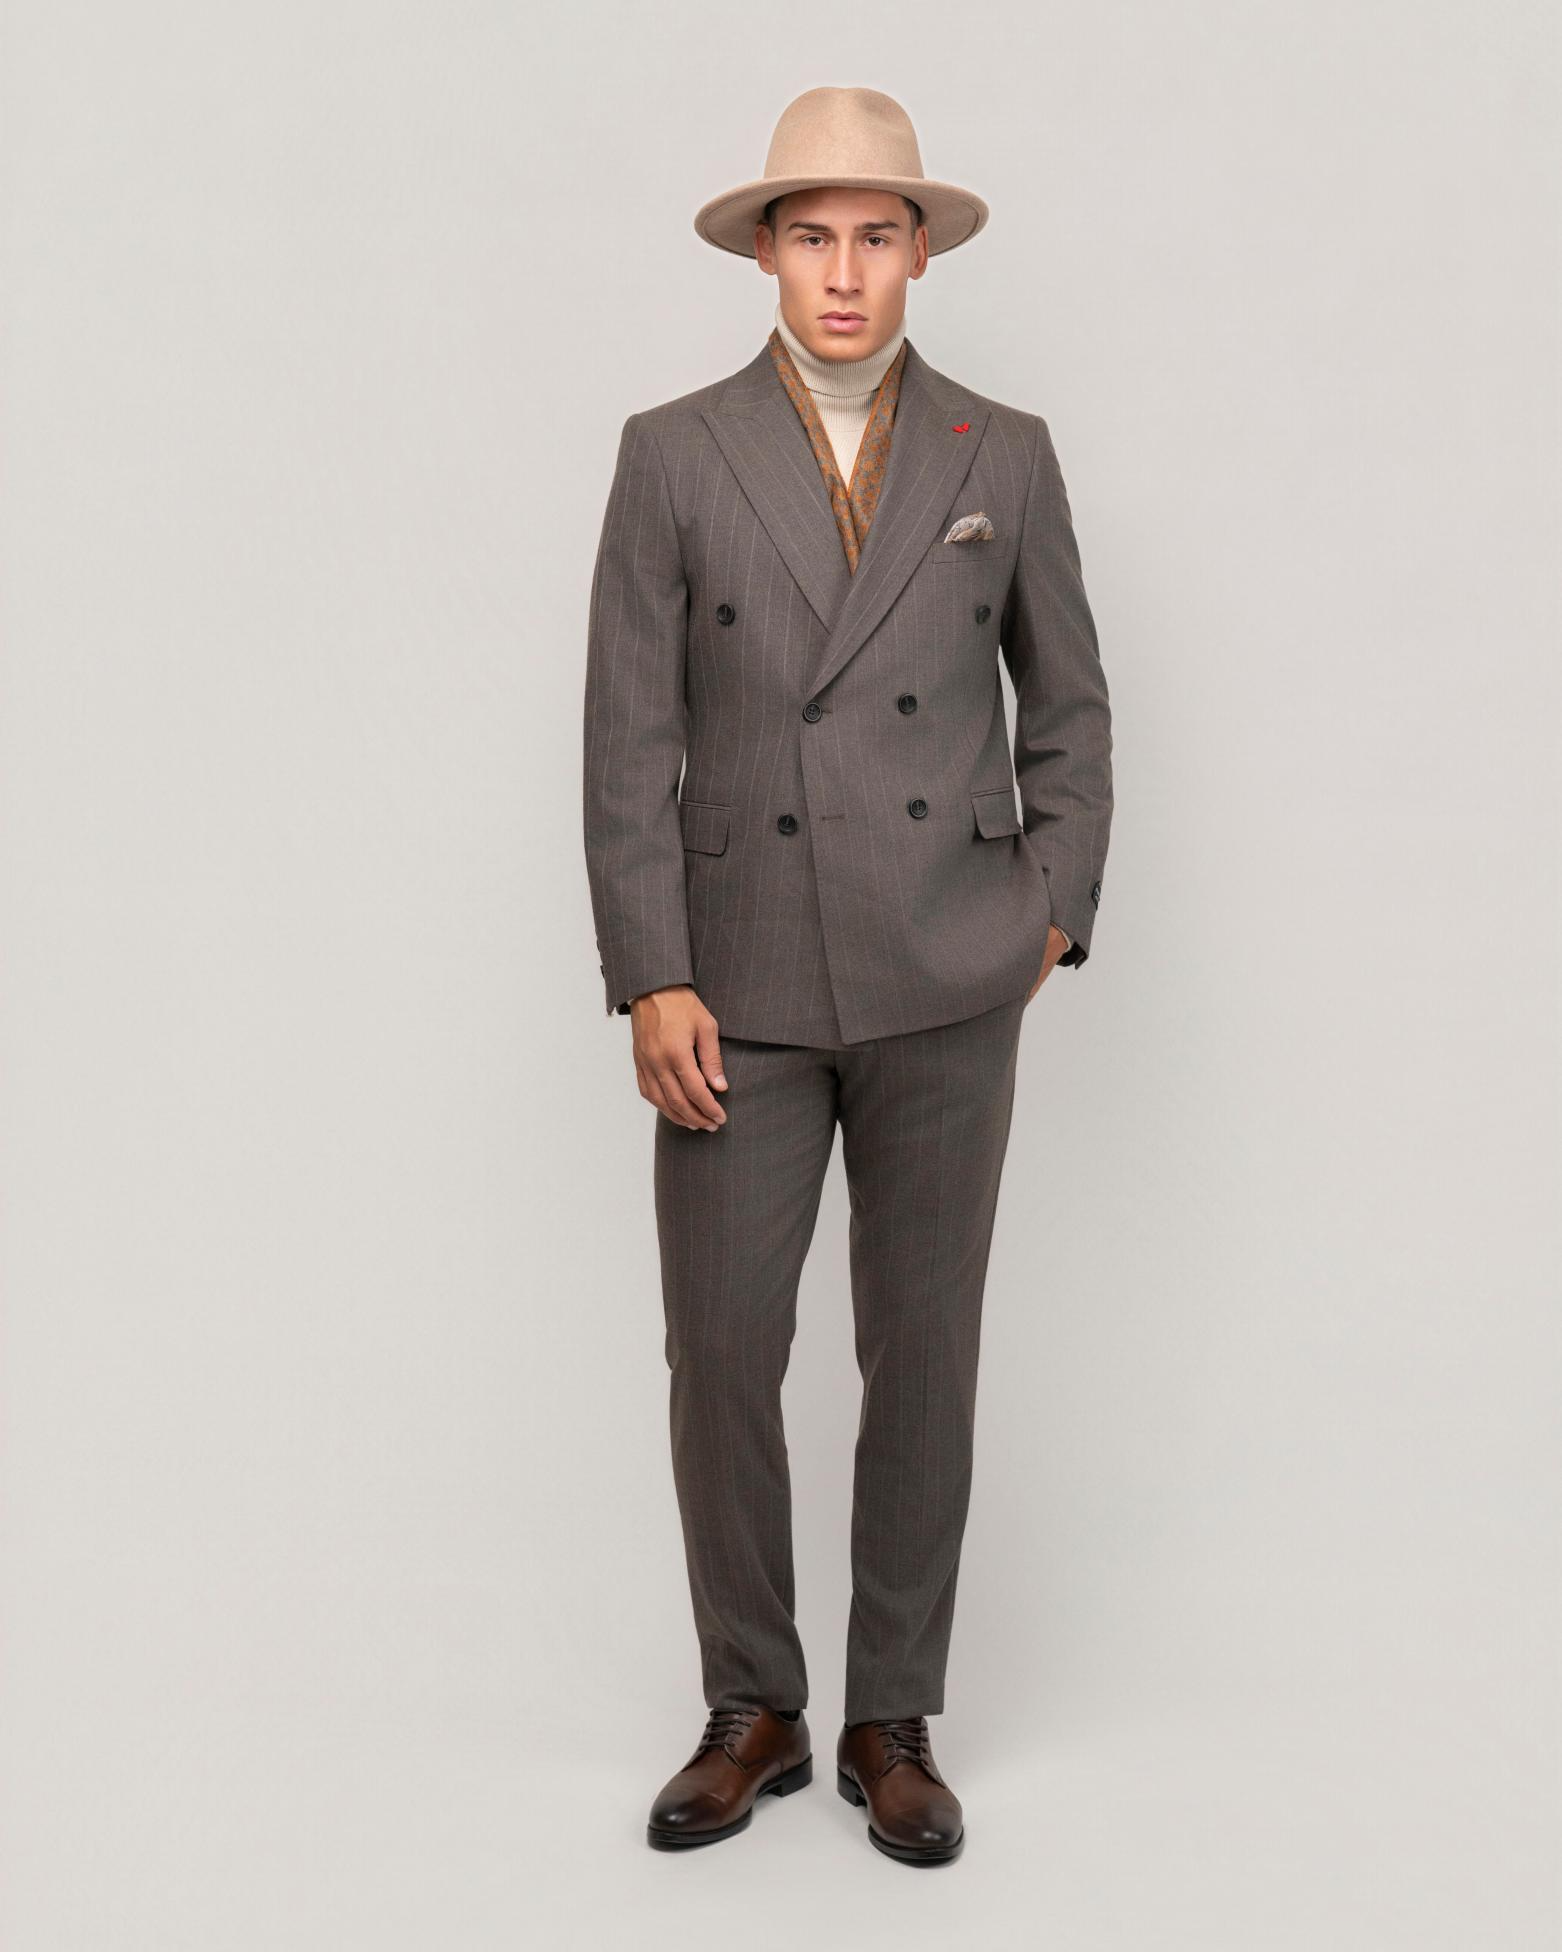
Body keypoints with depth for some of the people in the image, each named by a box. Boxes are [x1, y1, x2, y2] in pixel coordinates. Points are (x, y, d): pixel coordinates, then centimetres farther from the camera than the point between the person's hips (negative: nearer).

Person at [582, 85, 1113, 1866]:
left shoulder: (1004, 457, 6)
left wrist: (1051, 913, 5)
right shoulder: (673, 455, 2)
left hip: (943, 988, 1)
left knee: (924, 1363, 6)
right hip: (741, 987, 0)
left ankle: (892, 1721, 21)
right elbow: (629, 737, -1)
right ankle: (753, 1713, 21)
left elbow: (1069, 706, 14)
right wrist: (650, 980, -8)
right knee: (720, 1359, 2)